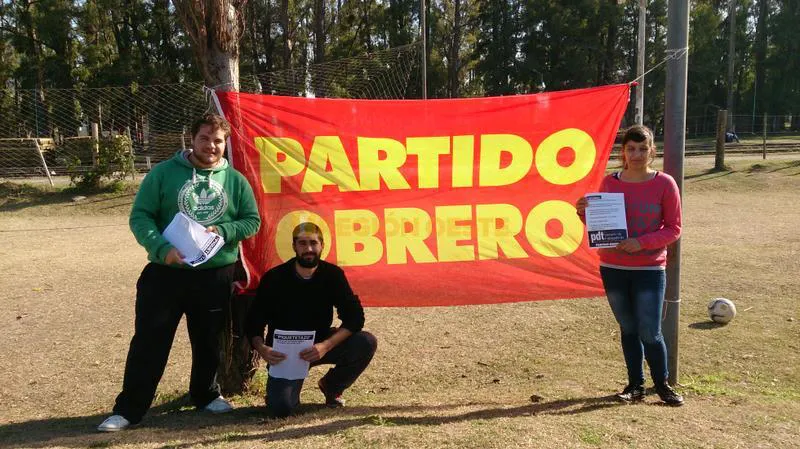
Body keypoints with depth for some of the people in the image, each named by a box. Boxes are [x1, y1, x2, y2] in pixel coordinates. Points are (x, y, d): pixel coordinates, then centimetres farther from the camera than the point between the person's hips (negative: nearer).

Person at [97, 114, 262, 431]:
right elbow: (140, 217, -5)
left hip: (216, 276, 2)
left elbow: (252, 221, 5)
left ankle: (206, 394, 36)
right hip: (165, 273, -2)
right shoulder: (164, 173, -2)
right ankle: (129, 408, 15)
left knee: (208, 341, 16)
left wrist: (222, 231, -14)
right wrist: (162, 248, -21)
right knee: (149, 341, 3)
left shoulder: (235, 180, 4)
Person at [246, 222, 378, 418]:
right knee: (281, 408, -24)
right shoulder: (274, 278, -11)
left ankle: (331, 386, 6)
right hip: (285, 351, -2)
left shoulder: (332, 274, -8)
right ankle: (289, 385, 15)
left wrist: (326, 346, -29)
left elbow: (355, 317, -15)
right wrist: (262, 348, -31)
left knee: (366, 343, -22)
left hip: (320, 344, 3)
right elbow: (254, 323, -9)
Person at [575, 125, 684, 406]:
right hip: (612, 268, 3)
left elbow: (673, 229, -5)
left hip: (650, 269, -2)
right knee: (628, 329, 12)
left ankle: (662, 385, 20)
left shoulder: (664, 184, -5)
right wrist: (585, 214, -11)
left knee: (649, 332, -2)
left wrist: (641, 242, -19)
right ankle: (636, 385, 26)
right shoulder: (609, 183, 2)